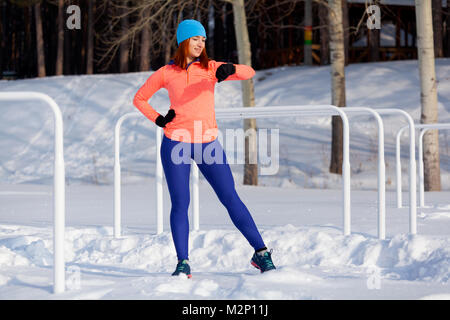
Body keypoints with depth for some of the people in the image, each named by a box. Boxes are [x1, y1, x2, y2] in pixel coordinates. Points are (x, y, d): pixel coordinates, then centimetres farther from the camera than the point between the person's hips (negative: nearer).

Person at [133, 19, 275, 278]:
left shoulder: (211, 69, 5)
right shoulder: (166, 73, 4)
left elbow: (249, 73, -7)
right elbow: (139, 99, 16)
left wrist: (230, 69, -28)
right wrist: (159, 120, 1)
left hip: (208, 143, 1)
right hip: (176, 143, 0)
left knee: (231, 198, -2)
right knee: (180, 204, -4)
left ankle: (261, 253, 2)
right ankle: (183, 262, 3)